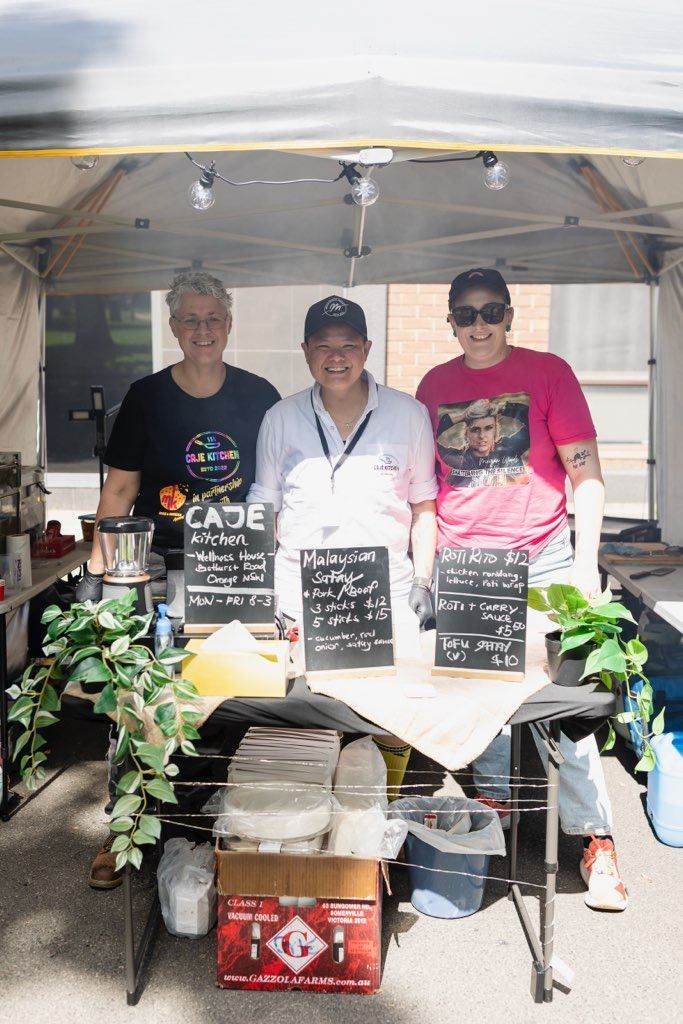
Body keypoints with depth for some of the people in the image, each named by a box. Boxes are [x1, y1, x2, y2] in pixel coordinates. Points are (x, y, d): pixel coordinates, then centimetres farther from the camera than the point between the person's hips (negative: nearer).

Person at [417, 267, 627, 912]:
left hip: (542, 561, -3)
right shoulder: (434, 386, 8)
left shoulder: (548, 372, -1)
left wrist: (586, 562, -8)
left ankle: (595, 839, 8)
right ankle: (494, 799, 32)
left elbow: (586, 472, -2)